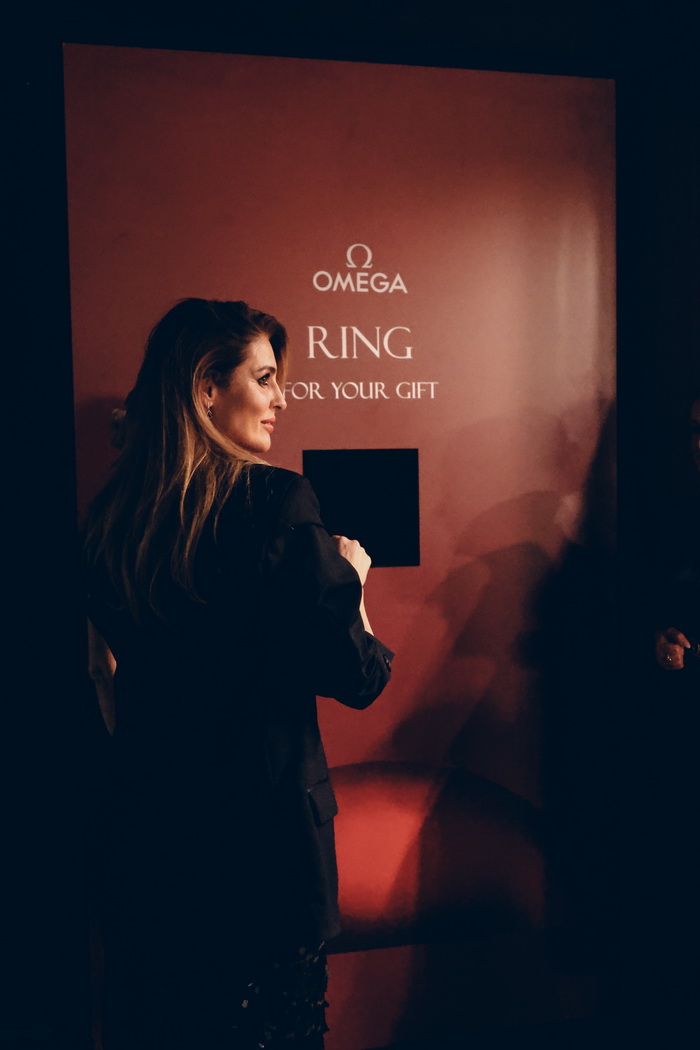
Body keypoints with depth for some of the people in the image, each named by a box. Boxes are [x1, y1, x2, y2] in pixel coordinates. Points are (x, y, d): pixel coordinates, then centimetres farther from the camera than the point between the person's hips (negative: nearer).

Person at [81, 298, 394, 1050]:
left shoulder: (112, 514, -1)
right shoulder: (276, 503, -18)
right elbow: (356, 677, -16)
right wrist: (349, 576, -1)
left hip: (144, 823, 6)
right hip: (262, 826, -5)